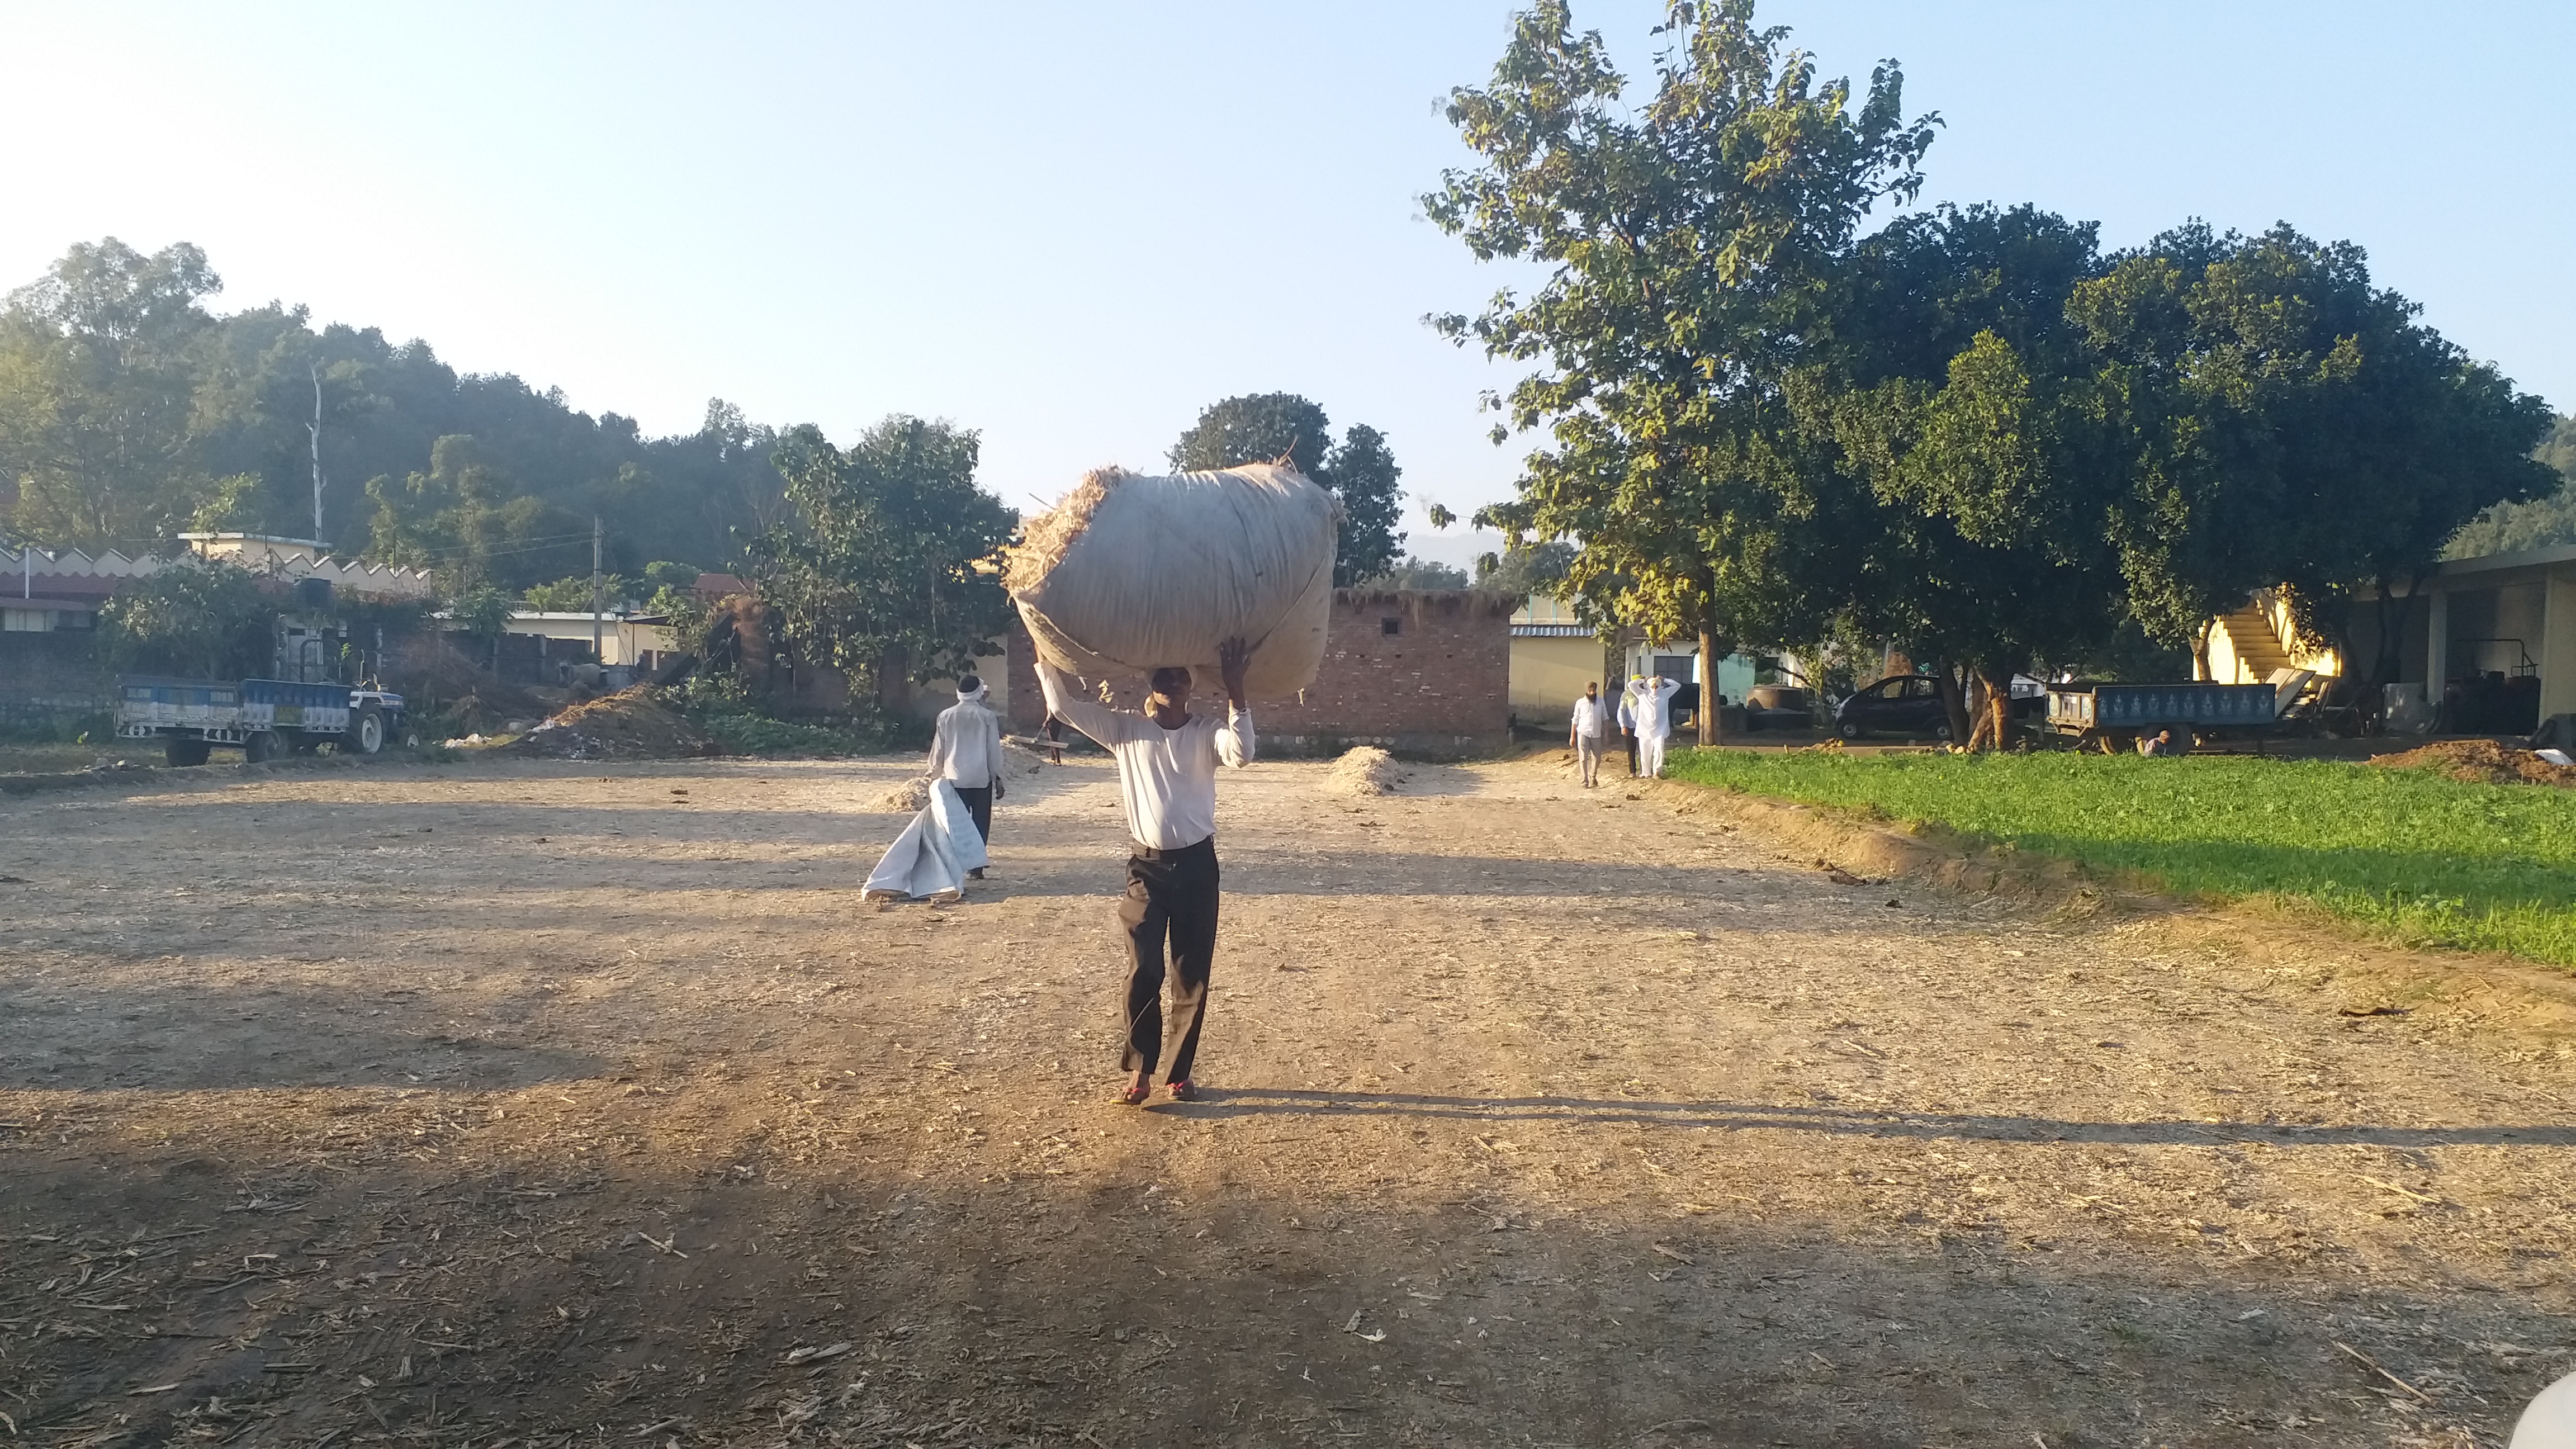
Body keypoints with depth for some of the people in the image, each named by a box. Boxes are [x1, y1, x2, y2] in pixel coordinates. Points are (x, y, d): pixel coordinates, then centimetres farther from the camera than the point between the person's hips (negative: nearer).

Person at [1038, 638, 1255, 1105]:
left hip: (1197, 864, 0)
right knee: (1143, 973, -1)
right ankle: (1140, 1071, 11)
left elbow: (1241, 754, -23)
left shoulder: (1207, 731, -1)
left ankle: (1179, 1072, 18)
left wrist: (1234, 689, -26)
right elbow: (1064, 705, -5)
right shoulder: (1126, 729, 1)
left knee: (1192, 975, 6)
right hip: (1147, 865, 0)